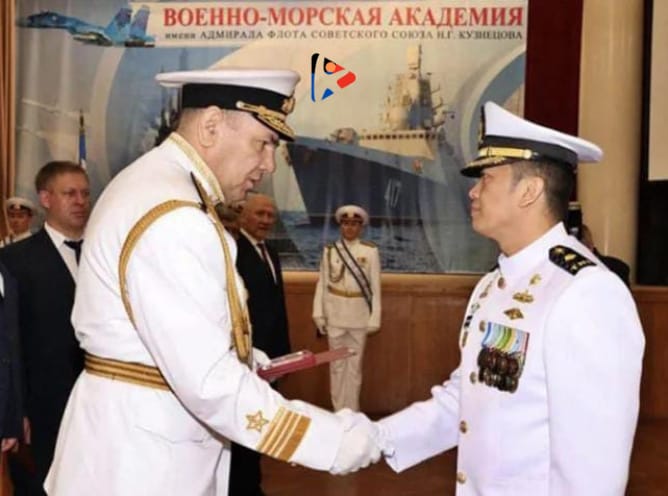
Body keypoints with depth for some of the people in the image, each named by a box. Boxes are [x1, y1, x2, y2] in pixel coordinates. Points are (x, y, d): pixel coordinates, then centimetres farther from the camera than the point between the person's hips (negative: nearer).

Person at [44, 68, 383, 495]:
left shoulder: (149, 185, 8)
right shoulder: (172, 219, -25)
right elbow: (210, 384, -29)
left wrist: (242, 357, 9)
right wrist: (331, 438, -24)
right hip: (141, 459, -9)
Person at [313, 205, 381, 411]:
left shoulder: (370, 251, -4)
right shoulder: (329, 250, 1)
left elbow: (375, 286, -3)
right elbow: (322, 283, 2)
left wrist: (375, 317, -7)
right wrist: (319, 313, -3)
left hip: (359, 313, -1)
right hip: (334, 312, 1)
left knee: (355, 363, 7)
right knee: (337, 363, 9)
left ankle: (351, 411, 18)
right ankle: (338, 410, 20)